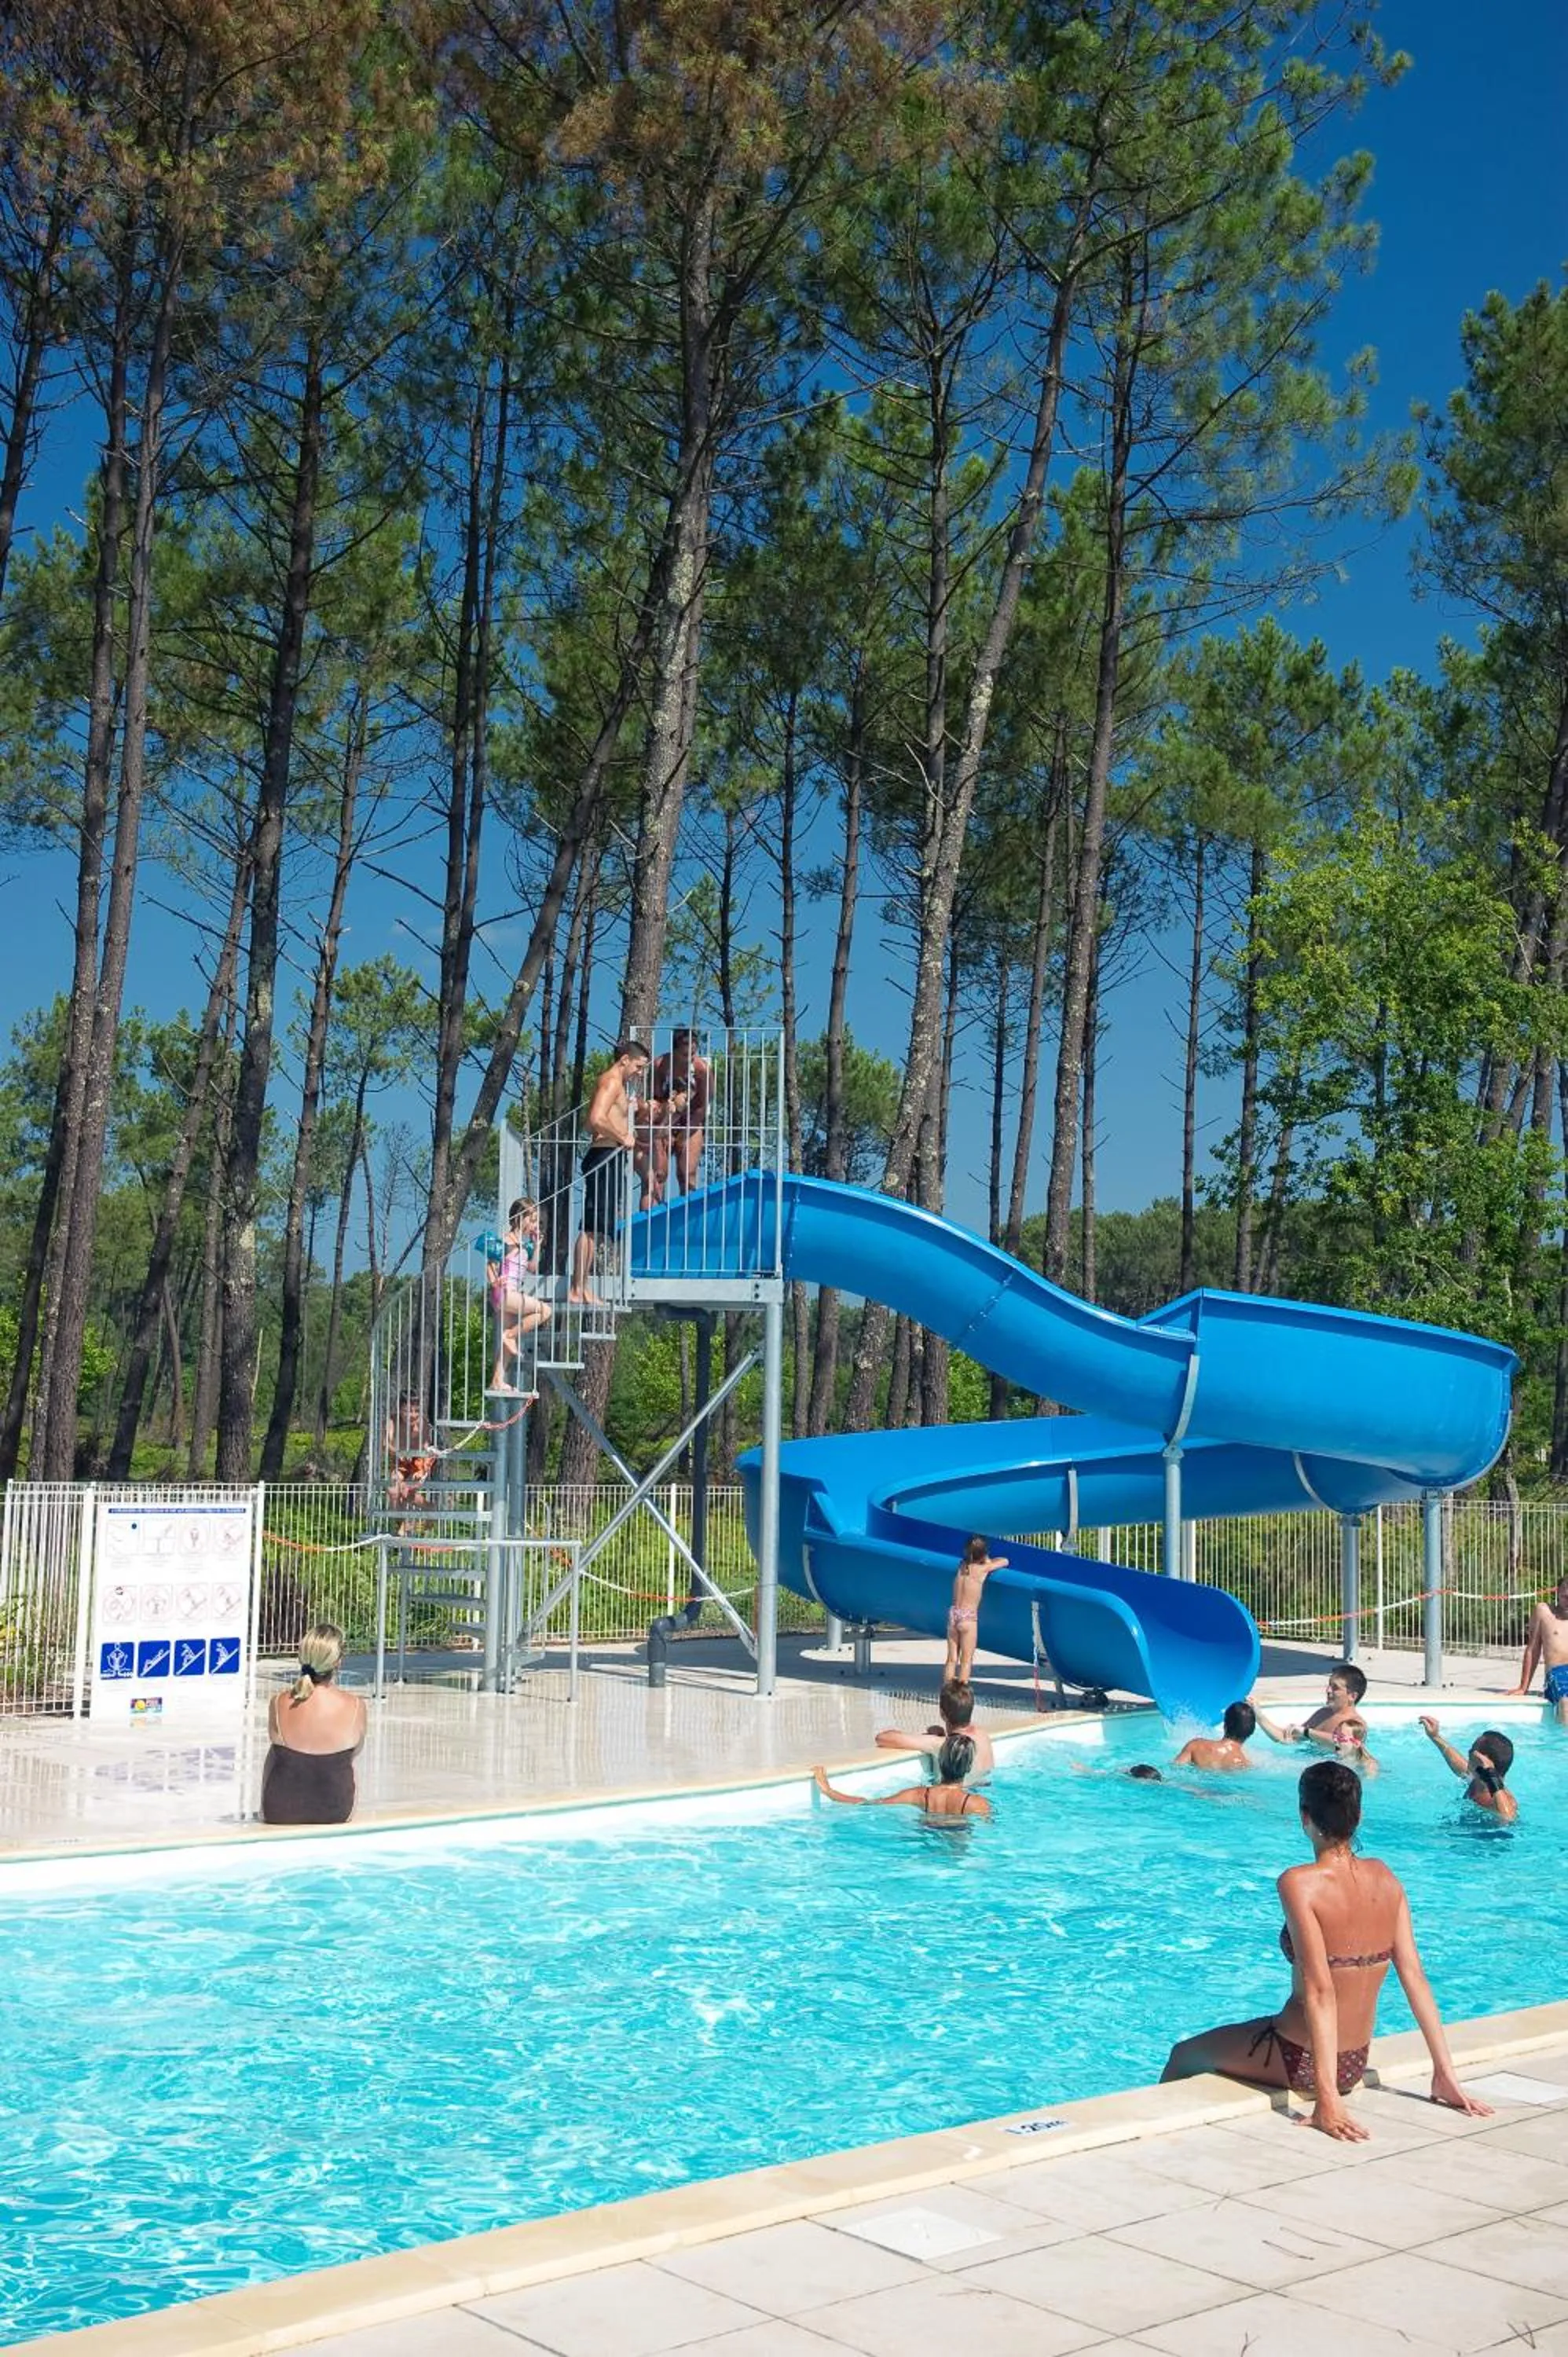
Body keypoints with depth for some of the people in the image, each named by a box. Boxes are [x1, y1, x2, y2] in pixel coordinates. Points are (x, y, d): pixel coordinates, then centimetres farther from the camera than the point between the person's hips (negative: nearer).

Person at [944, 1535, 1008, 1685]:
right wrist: (989, 1561, 20)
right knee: (966, 1661, 1)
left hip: (953, 1614, 5)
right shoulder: (982, 1569, -9)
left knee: (952, 1659, 10)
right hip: (968, 1617, -5)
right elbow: (1005, 1561, 4)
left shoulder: (962, 1565, 5)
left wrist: (987, 1561, 21)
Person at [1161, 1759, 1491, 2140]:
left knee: (1183, 2056, 22)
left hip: (1298, 2062, -6)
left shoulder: (1299, 1883, -23)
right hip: (1356, 2064, 6)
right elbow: (1414, 1976, -4)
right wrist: (1445, 2073, 1)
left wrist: (1327, 2096, -28)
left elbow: (1320, 1990, -28)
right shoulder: (1384, 1878, -4)